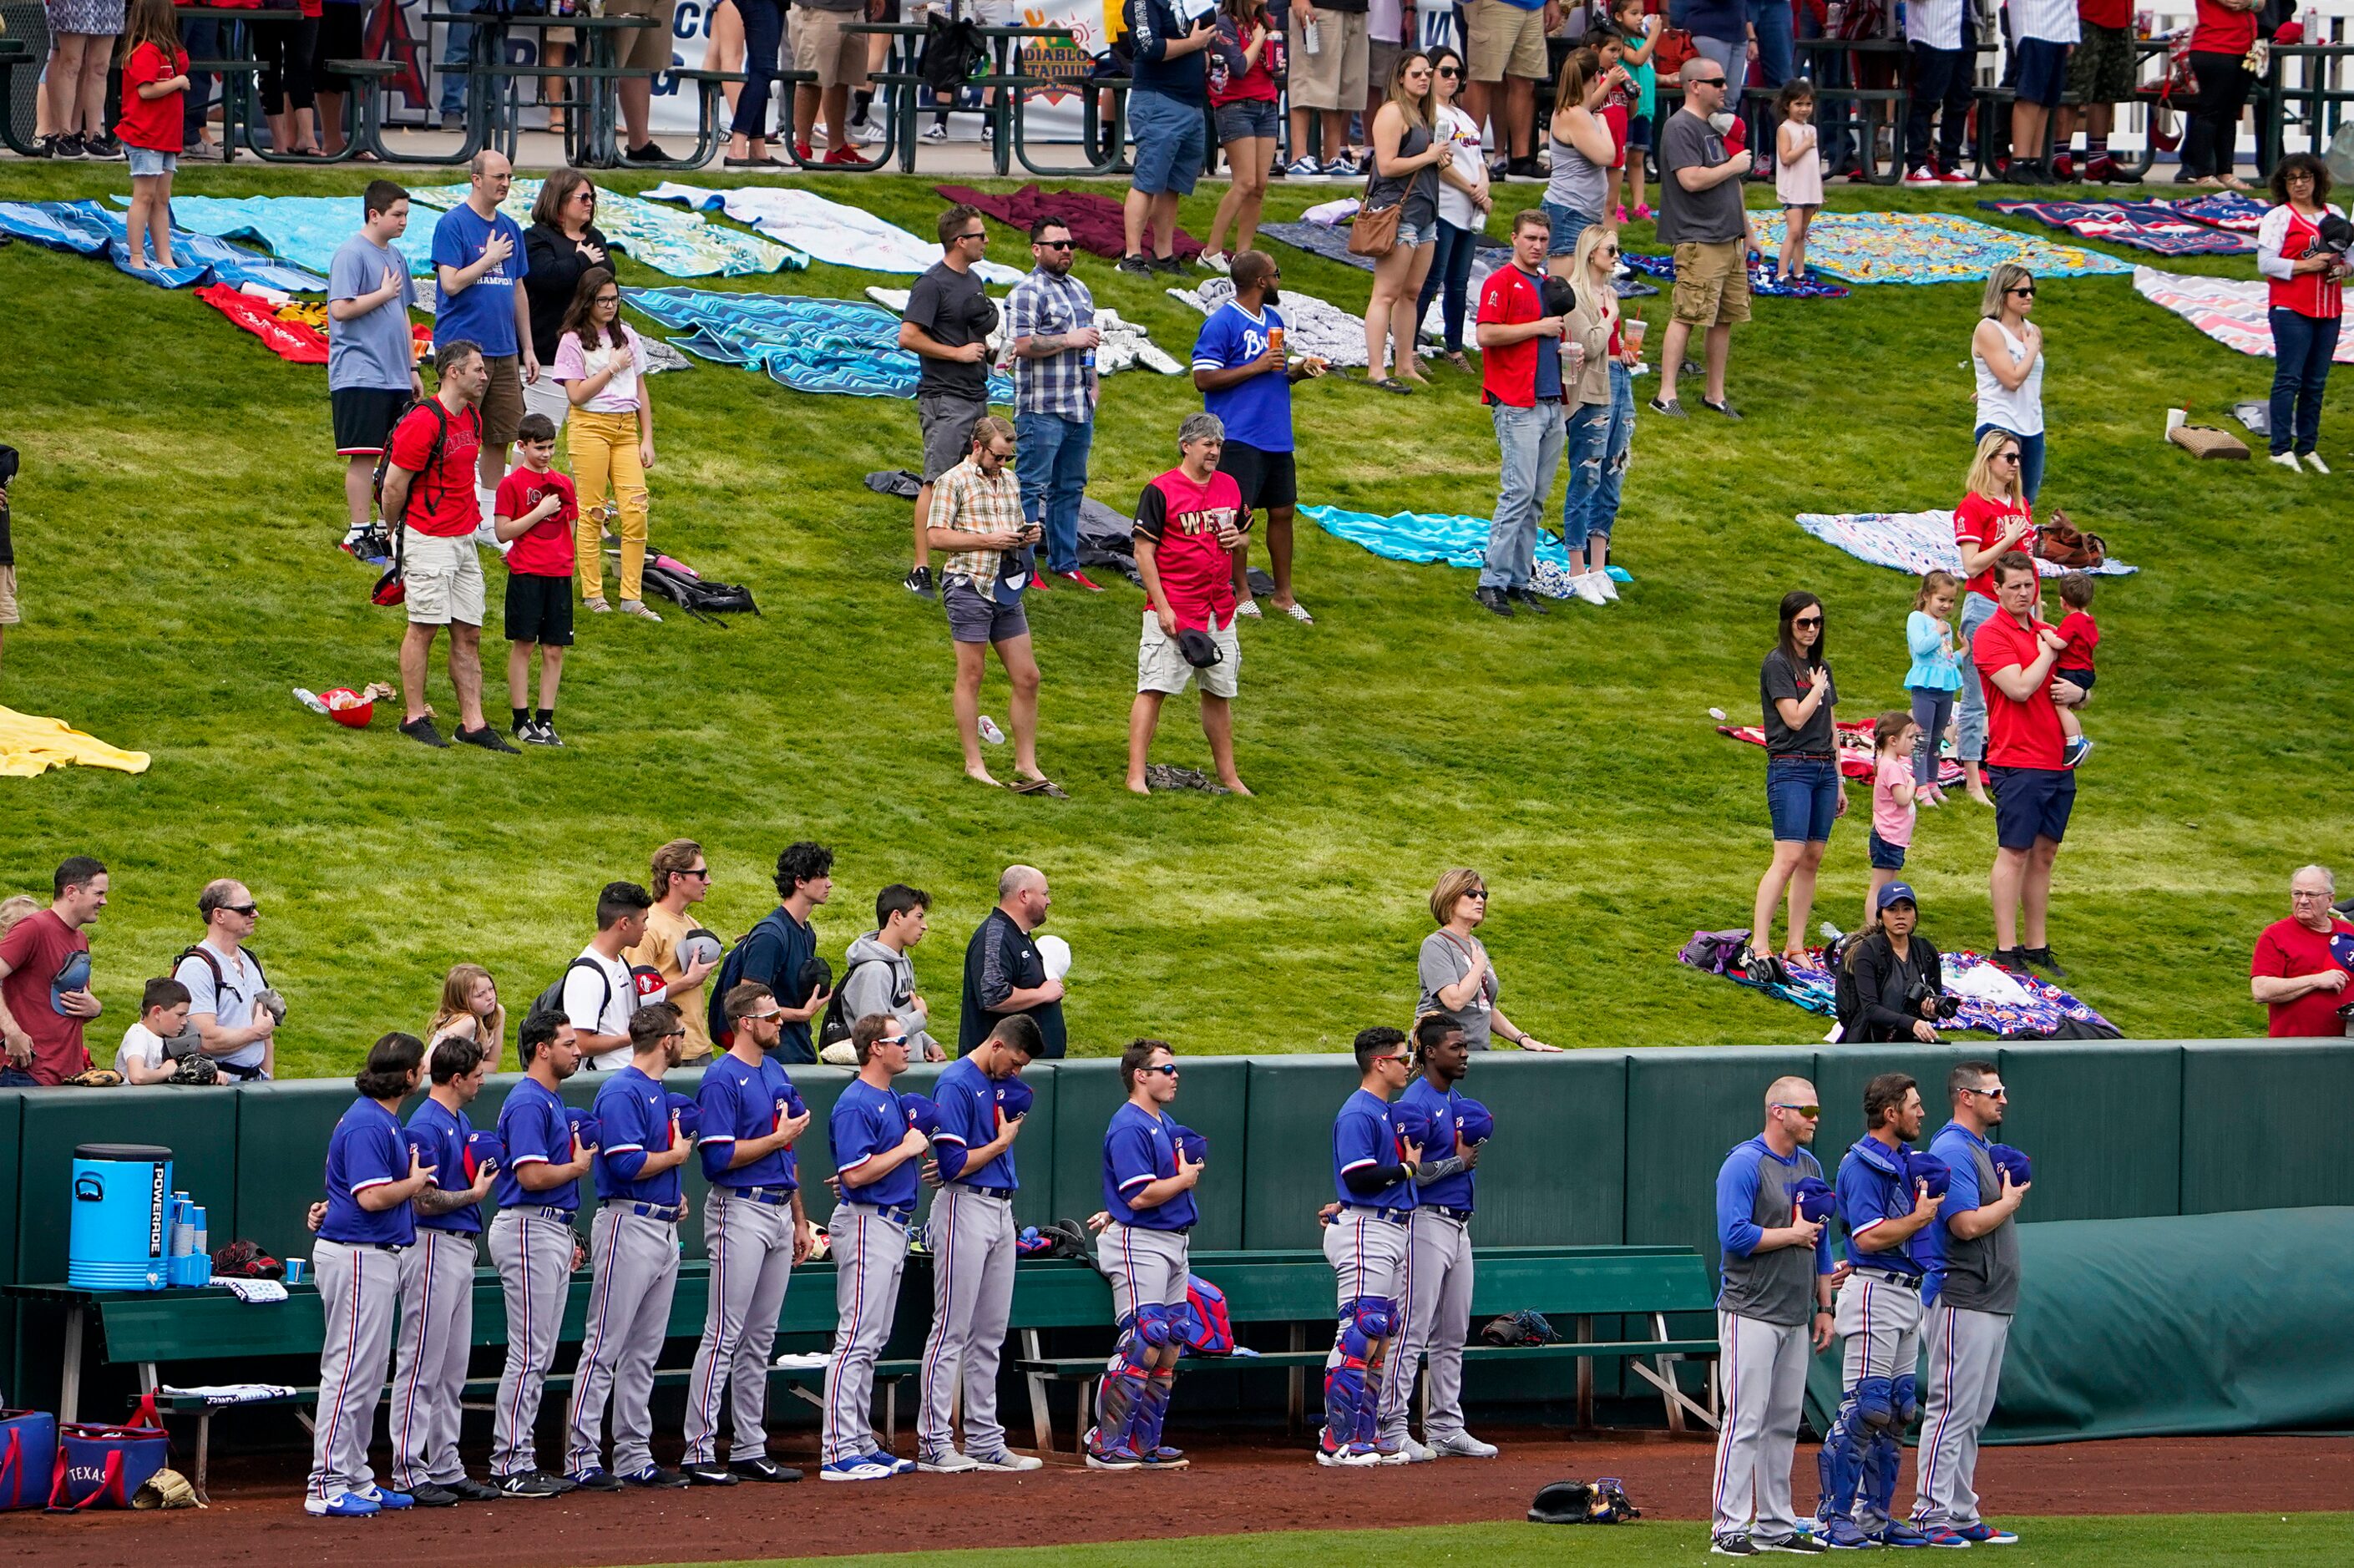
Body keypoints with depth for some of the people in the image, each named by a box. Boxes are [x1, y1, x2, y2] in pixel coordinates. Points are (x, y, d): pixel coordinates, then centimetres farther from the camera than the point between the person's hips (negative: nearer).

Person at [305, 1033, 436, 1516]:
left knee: (368, 1377, 14)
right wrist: (415, 1183, -9)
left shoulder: (384, 1120, 15)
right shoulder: (367, 1124, -17)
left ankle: (355, 1479, 20)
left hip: (377, 1256, 11)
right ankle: (327, 1487, -9)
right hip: (358, 1257, -11)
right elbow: (373, 1196, -24)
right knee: (350, 1372, -9)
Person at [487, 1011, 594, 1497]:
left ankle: (522, 1461, 13)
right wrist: (579, 1166, -7)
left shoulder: (551, 1101, 18)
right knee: (529, 1353, -10)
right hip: (528, 1231, -10)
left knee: (539, 1355, 10)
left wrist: (567, 1238, 19)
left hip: (552, 1232, 10)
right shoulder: (528, 1103, -14)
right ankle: (509, 1466, -9)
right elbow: (531, 1175, -23)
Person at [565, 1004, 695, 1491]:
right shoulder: (622, 1091, -13)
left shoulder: (657, 1091, 17)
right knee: (605, 1345, -8)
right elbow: (627, 1163, -22)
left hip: (664, 1227, 10)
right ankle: (582, 1459, -7)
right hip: (628, 1225, -10)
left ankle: (634, 1458, 14)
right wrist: (676, 1156, -8)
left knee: (644, 1350, 10)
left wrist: (675, 1195, 7)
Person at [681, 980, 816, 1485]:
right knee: (725, 1334, -9)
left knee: (761, 1336, 11)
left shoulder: (775, 1073, 15)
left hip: (779, 1211, 9)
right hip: (739, 1211, -9)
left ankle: (751, 1449, 15)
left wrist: (800, 1219, 19)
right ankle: (699, 1453, -9)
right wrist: (778, 1138, -13)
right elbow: (720, 1156, -19)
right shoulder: (722, 1079, -12)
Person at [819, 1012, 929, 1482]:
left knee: (871, 1342, 13)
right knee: (857, 1339, -12)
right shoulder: (855, 1104, -15)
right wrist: (906, 1149, -15)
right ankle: (841, 1453, -14)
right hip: (866, 1225, -10)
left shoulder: (891, 1100, 16)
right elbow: (856, 1172, -22)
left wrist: (922, 1144, 7)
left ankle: (862, 1444, 17)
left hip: (894, 1226, 10)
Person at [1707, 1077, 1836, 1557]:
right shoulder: (1744, 1164, -11)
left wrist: (1824, 1308, 16)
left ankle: (1775, 1525, 15)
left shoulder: (1810, 1167, 15)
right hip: (1751, 1314, -8)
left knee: (1784, 1425, 10)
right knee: (1745, 1422, -10)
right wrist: (1793, 1235, -11)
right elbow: (1735, 1235, -20)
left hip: (1796, 1318, 8)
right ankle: (1729, 1527, -10)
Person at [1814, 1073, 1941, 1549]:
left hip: (1908, 1293, 9)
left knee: (1898, 1412, 9)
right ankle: (1835, 1515, -7)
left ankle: (1876, 1515, 14)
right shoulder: (1862, 1165, -13)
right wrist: (1920, 1218, -15)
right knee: (1865, 1407, -11)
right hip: (1874, 1293, -9)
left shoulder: (1907, 1160, 14)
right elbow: (1869, 1237, -21)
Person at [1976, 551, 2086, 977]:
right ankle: (2005, 950, -5)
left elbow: (2083, 693, 24)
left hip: (2057, 762, 7)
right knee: (2014, 852, -7)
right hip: (2017, 762, -7)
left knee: (2044, 853, 9)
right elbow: (2019, 688, -19)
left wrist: (2078, 694, 0)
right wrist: (2048, 652, -6)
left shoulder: (2047, 634, 17)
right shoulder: (1991, 635, -6)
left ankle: (2036, 945, 14)